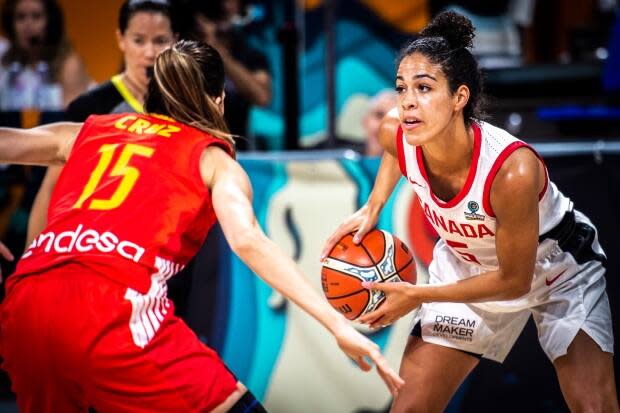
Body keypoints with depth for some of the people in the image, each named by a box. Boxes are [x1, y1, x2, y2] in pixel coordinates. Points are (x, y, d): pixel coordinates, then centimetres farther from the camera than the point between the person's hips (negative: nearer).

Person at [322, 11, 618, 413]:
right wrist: (372, 208, -1)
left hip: (557, 265, -4)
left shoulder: (513, 169, -39)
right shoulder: (396, 134, -23)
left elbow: (513, 281, -25)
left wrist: (418, 296, -20)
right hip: (467, 265, 4)